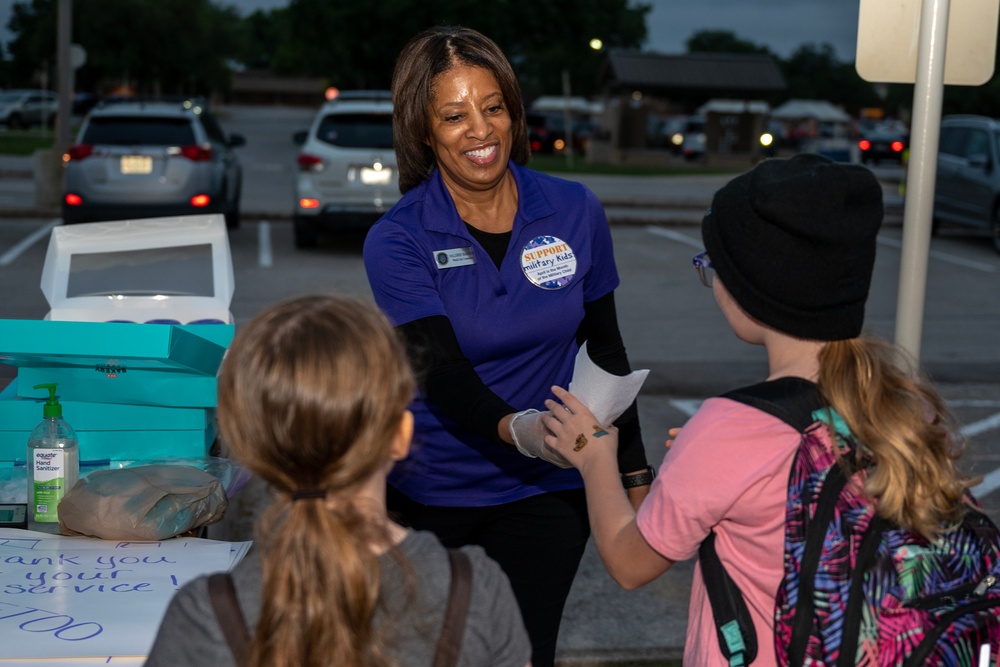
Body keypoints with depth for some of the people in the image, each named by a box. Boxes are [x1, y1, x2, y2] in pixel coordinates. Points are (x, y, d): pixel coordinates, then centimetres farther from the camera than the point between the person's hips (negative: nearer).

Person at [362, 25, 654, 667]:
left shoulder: (576, 212, -4)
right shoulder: (397, 241, -11)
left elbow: (606, 349, 6)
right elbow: (444, 376, -21)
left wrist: (636, 475, 8)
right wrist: (521, 431, -41)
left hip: (546, 493, 1)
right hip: (431, 493, -1)